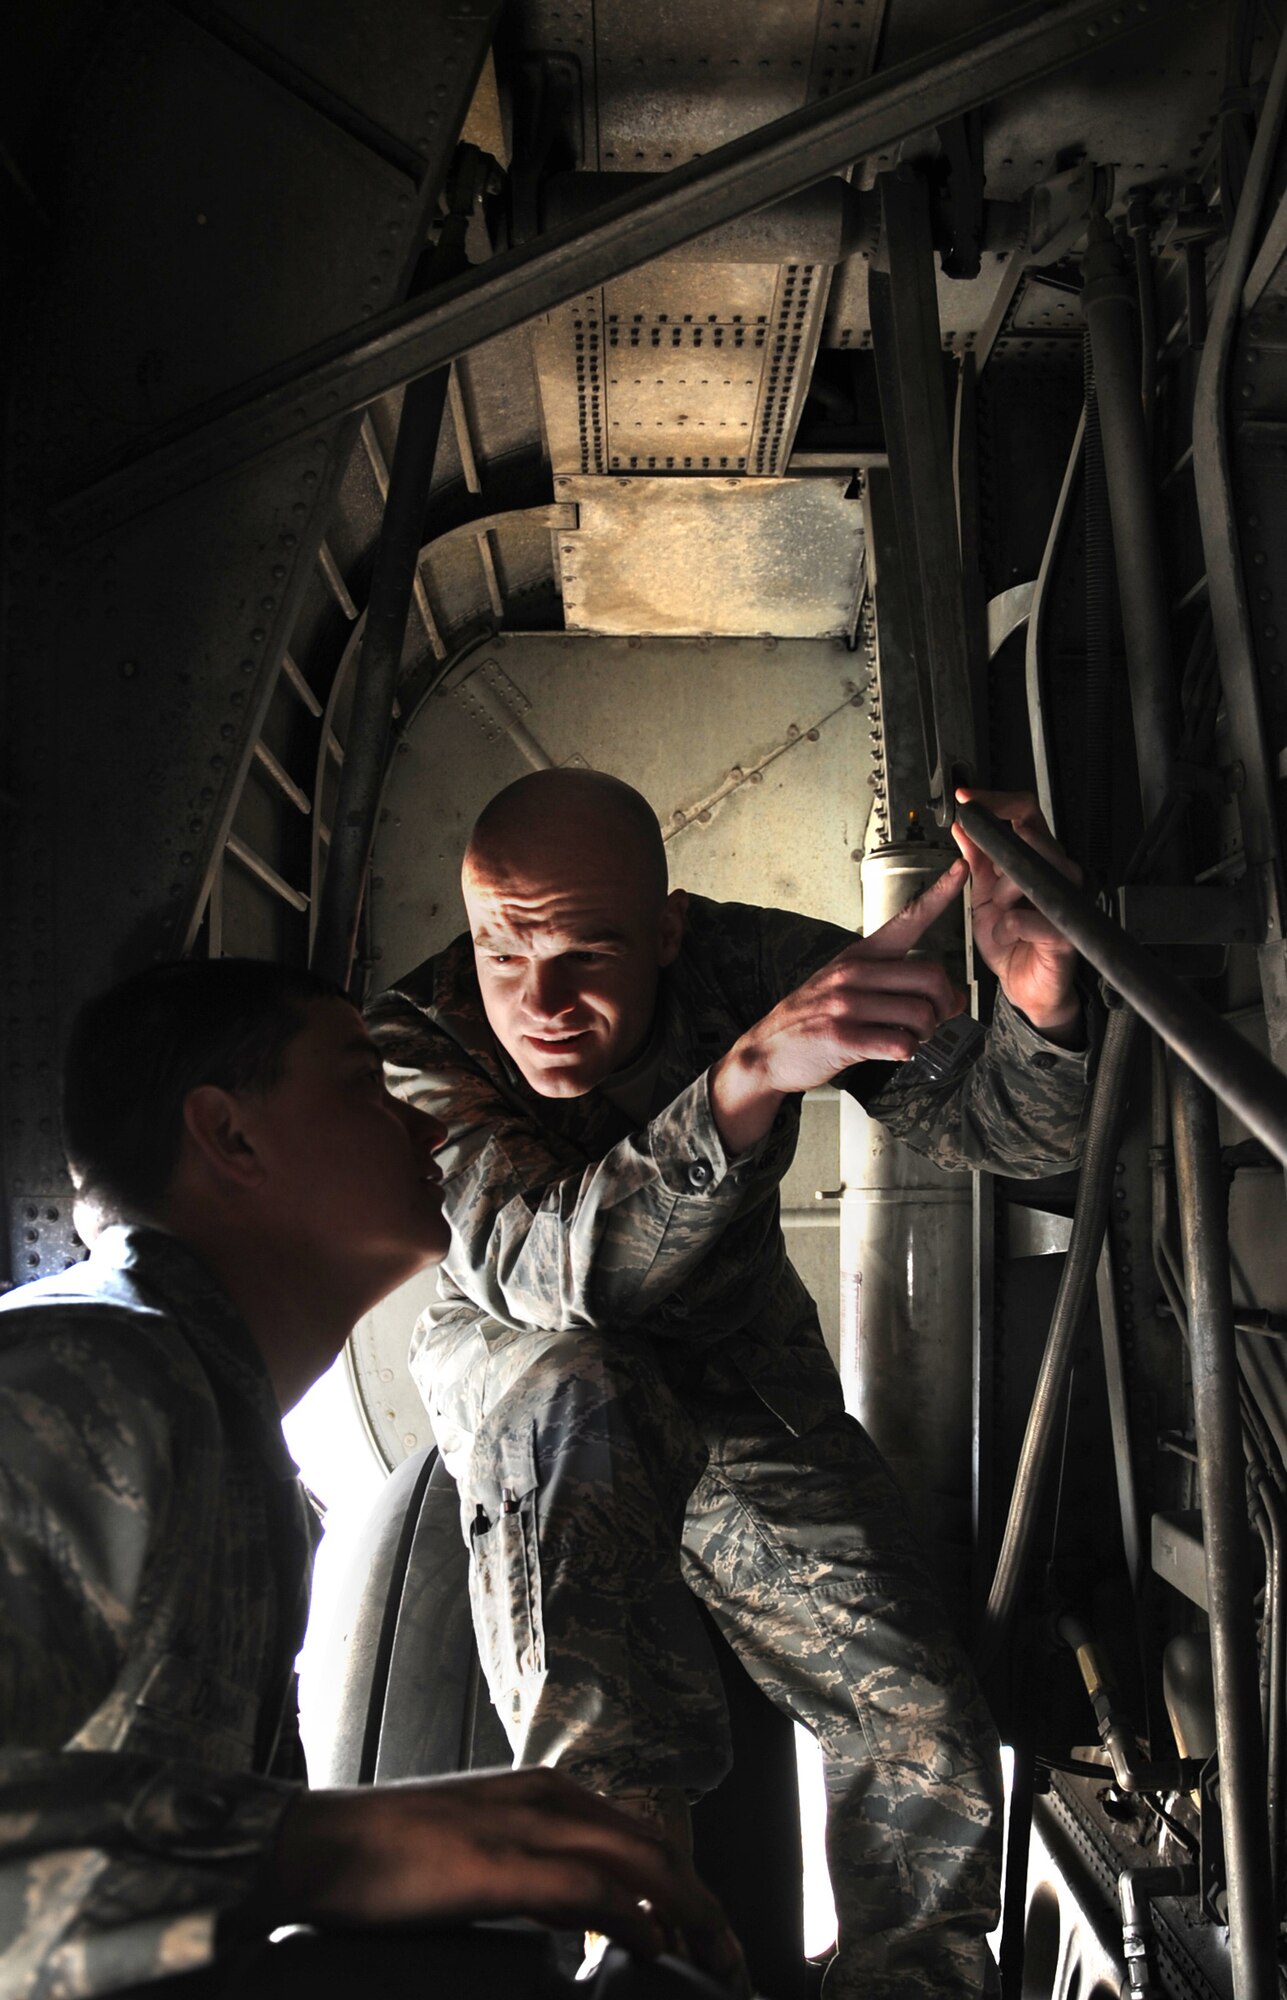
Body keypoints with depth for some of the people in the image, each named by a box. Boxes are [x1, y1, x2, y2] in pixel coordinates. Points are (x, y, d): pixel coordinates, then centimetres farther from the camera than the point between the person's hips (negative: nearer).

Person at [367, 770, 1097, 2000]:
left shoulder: (758, 964, -21)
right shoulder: (417, 1040, -26)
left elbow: (1002, 1132, -22)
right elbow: (546, 1267, -41)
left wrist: (1041, 1006, -46)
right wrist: (747, 1078, -56)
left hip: (738, 1374, 2)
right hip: (513, 1373, -1)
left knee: (930, 1746, -13)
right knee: (577, 1393, -39)